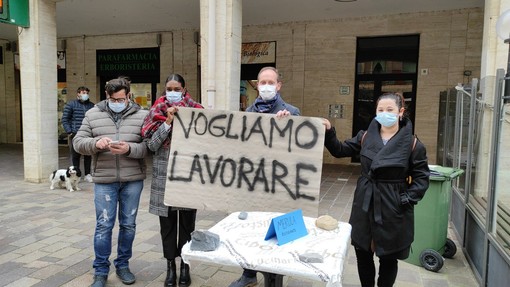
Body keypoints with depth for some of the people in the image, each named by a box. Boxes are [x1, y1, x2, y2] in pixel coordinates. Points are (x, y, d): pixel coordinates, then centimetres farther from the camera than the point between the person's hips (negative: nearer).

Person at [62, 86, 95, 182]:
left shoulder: (91, 105, 11)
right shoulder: (71, 105, 2)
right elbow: (64, 119, 1)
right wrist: (69, 132, -6)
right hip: (75, 135, -3)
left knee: (88, 155, 7)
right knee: (75, 155, 2)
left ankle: (87, 174, 18)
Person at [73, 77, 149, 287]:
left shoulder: (141, 116, 1)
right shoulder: (93, 114, 6)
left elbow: (148, 146, -5)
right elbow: (78, 142, 3)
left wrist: (129, 149, -23)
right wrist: (96, 143, -17)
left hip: (133, 179, 0)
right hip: (104, 179, 0)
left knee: (128, 224, 11)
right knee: (104, 225, 4)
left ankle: (123, 265, 29)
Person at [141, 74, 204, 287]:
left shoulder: (195, 111, 3)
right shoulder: (157, 112, 4)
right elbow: (152, 145, -6)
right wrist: (168, 121, -14)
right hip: (164, 175, 1)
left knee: (187, 221, 8)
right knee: (167, 222, 8)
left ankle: (185, 265, 24)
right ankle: (171, 267, 23)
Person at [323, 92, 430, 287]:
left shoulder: (412, 143, -7)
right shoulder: (366, 136, 3)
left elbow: (422, 177, -3)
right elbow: (340, 150, 6)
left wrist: (407, 199, -14)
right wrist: (328, 132, -9)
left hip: (393, 209, -3)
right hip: (365, 204, 3)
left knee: (388, 257, 12)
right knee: (362, 253, 14)